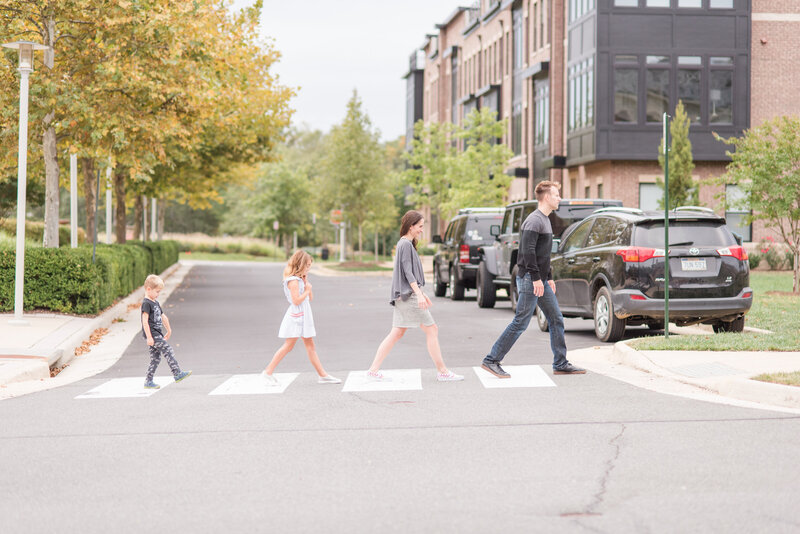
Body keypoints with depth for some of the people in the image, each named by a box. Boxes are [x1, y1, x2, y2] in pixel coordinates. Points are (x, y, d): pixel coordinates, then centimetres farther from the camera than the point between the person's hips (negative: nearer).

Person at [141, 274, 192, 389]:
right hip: (152, 334, -10)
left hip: (157, 334, 10)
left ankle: (148, 381, 11)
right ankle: (177, 374, -11)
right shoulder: (146, 303, -12)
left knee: (155, 358, 8)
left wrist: (169, 330, 36)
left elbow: (163, 317, 30)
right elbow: (145, 321, -19)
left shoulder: (155, 302, 19)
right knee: (168, 351, -12)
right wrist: (149, 337, -23)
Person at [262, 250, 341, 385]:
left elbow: (310, 298, 15)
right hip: (296, 317, -9)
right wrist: (307, 290, -12)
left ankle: (323, 375, 8)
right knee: (288, 346, -7)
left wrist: (306, 282, 5)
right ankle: (268, 372, -2)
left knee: (310, 346, 8)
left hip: (304, 317, 9)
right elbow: (296, 301, -23)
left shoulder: (300, 279, 14)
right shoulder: (293, 281, -15)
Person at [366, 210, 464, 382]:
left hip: (404, 295, 10)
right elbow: (408, 272, -18)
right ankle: (442, 372, -2)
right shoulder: (406, 244, -12)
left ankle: (373, 370, 6)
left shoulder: (406, 244, 18)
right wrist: (419, 294, -23)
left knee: (396, 334, 9)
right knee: (432, 330, -5)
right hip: (409, 295, -10)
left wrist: (421, 293, 27)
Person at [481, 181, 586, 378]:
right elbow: (528, 251, -22)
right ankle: (491, 360, -2)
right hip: (529, 280, -10)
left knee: (556, 320, 9)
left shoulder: (545, 221, 18)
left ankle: (561, 364, 14)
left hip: (540, 280, 10)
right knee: (520, 323, -8)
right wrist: (536, 278, -23)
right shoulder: (534, 220, -14)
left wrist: (549, 278, 22)